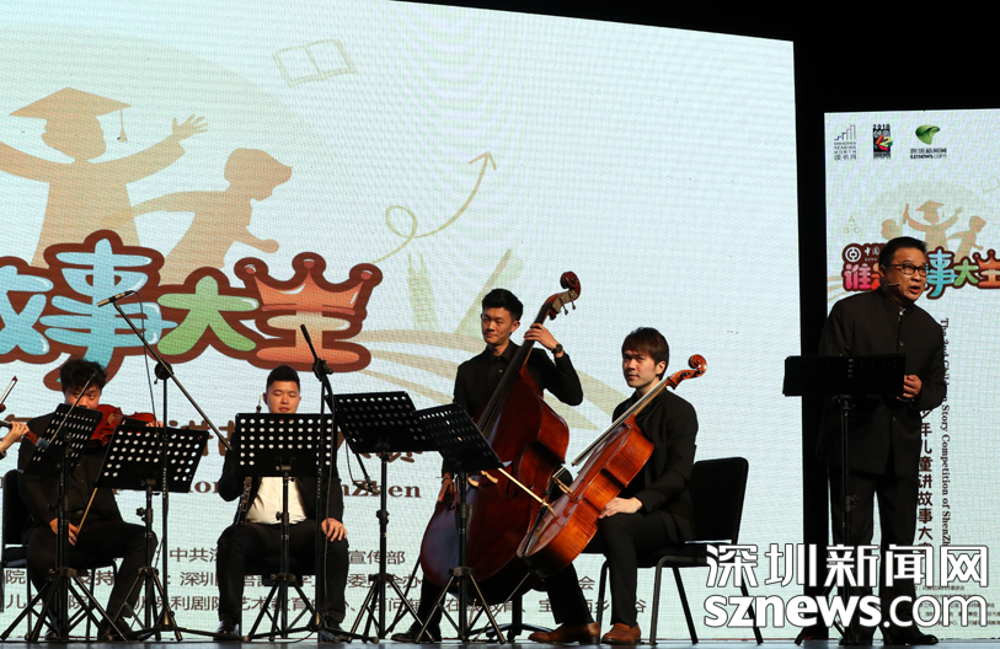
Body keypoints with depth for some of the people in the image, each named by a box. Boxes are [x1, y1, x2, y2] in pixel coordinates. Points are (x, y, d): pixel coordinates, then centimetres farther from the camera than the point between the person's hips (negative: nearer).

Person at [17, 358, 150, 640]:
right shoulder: (41, 427, 10)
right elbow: (27, 481, 1)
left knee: (143, 538, -25)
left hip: (96, 523, 2)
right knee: (41, 558, -34)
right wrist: (51, 518, -15)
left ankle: (114, 621, -21)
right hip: (51, 524, -2)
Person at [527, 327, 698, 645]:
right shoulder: (623, 412, 18)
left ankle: (626, 622, -35)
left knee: (614, 524, -40)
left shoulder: (679, 411, -6)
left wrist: (636, 501, -33)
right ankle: (578, 622, -2)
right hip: (621, 510, 8)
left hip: (668, 516, -8)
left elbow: (678, 473, -19)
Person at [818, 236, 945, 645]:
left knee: (901, 538, 6)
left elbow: (938, 388, 15)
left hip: (902, 447, 5)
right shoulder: (850, 312, 0)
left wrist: (919, 390, -9)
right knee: (853, 537, -3)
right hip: (854, 441, -5)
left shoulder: (929, 329, 15)